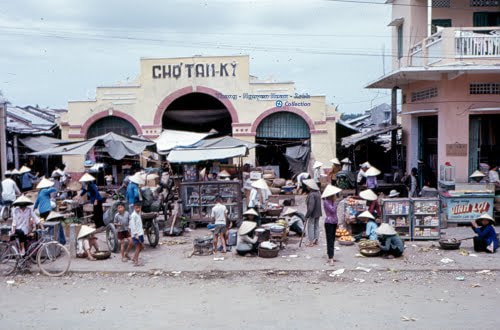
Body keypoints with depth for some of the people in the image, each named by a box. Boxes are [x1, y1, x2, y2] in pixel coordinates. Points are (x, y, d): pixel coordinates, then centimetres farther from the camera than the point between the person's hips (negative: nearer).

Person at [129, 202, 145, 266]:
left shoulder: (138, 214, 12)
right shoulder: (133, 215, -14)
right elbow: (133, 225, -18)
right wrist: (135, 234, -21)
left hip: (140, 233, 9)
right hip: (136, 234, -9)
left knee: (141, 247, 15)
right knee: (138, 247, -8)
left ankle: (134, 258, 27)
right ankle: (136, 262, -4)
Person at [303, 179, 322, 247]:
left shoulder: (311, 195, -23)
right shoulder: (317, 193, 7)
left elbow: (311, 206, -26)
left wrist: (307, 215, -21)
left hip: (313, 214, -9)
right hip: (318, 213, 9)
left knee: (310, 227, 0)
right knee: (316, 226, 15)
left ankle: (311, 242, 3)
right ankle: (316, 240, 23)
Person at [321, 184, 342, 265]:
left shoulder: (332, 201, 11)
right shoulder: (326, 201, -14)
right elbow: (332, 210, -24)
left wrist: (337, 222, 18)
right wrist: (335, 202, -16)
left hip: (334, 222, 9)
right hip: (329, 222, -9)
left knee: (332, 240, 12)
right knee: (330, 240, -10)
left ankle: (330, 257, 19)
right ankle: (330, 259, -12)